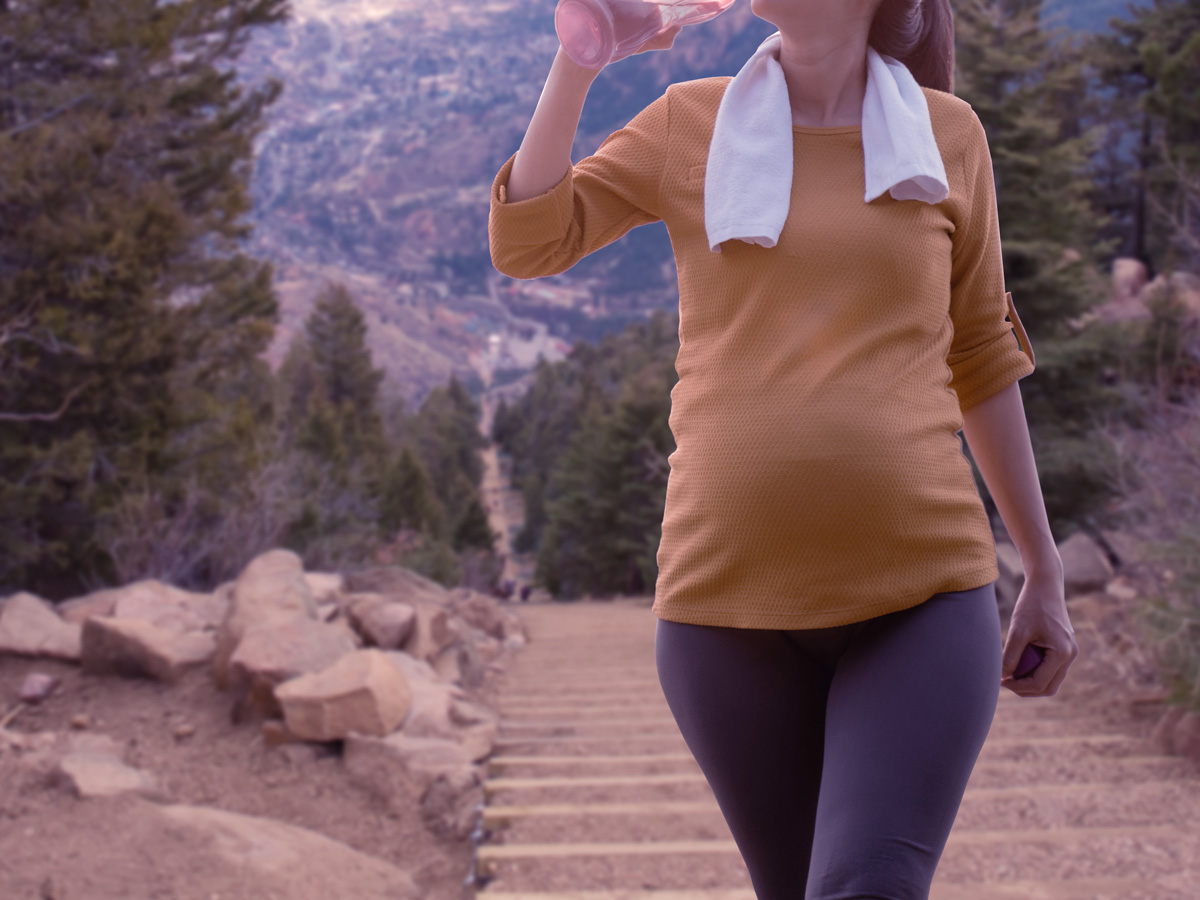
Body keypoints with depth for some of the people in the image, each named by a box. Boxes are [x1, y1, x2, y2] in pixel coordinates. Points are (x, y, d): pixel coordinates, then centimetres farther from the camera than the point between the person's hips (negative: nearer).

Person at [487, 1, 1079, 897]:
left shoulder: (947, 133, 7)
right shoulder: (691, 122, 8)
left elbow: (979, 357, 13)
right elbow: (524, 243, 1)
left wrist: (1046, 574, 13)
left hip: (920, 592, -1)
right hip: (730, 596, 1)